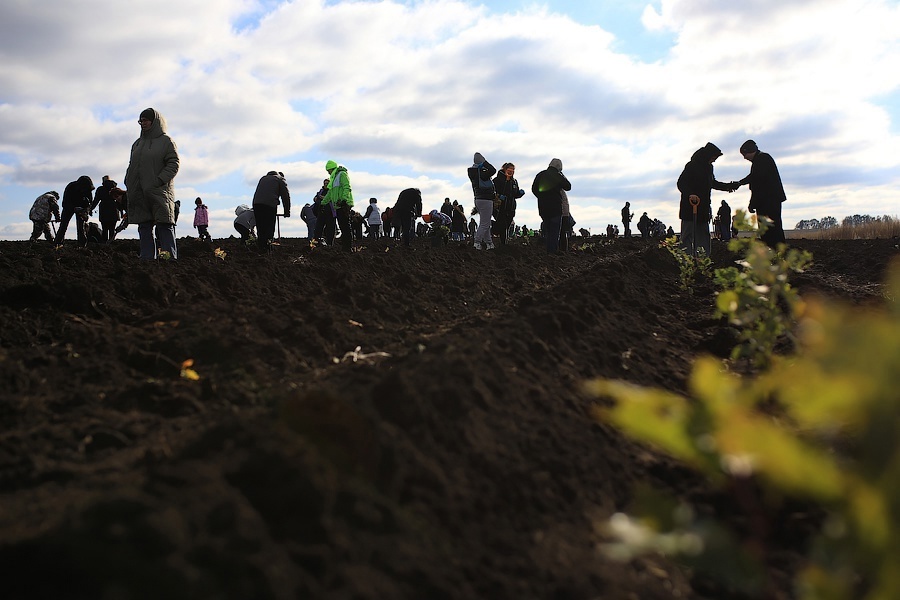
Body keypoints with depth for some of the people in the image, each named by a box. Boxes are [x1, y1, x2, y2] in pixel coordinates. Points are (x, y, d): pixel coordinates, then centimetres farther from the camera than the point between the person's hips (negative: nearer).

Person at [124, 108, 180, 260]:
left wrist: (159, 180, -18)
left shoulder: (166, 141, 2)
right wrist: (128, 183, 6)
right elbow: (132, 166, 24)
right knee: (144, 228, 4)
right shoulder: (137, 143, 22)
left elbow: (174, 163, -7)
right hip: (139, 193, 7)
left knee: (165, 227, -11)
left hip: (160, 192, -6)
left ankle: (170, 259, -13)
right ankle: (147, 259, 6)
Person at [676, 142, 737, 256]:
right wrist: (690, 194, -33)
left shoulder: (708, 167, 16)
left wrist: (728, 186, 34)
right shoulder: (692, 166, -9)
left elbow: (713, 183, 32)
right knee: (688, 238, -8)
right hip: (690, 208, -9)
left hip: (704, 209, 9)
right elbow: (681, 183, -17)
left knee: (704, 240, 8)